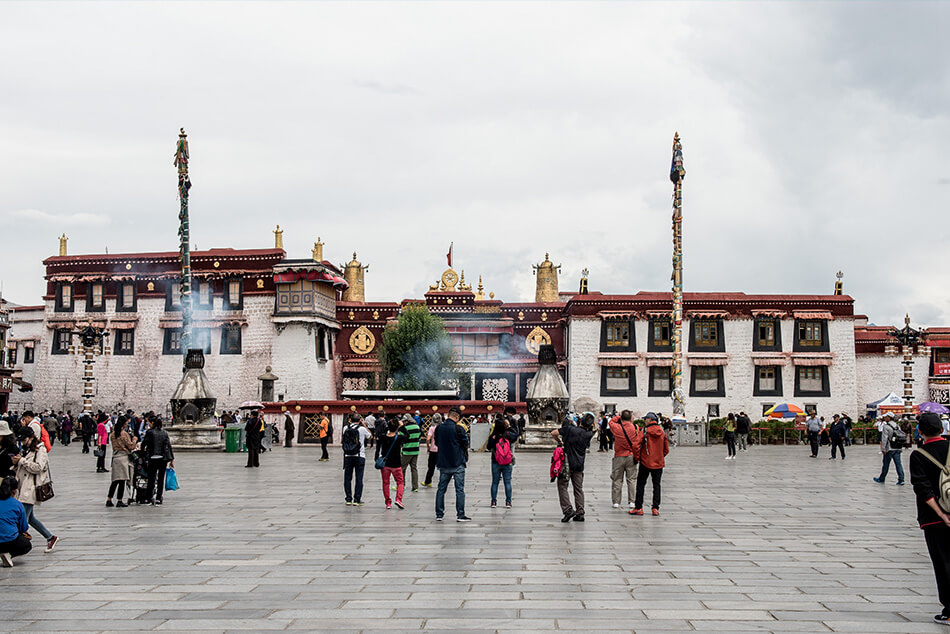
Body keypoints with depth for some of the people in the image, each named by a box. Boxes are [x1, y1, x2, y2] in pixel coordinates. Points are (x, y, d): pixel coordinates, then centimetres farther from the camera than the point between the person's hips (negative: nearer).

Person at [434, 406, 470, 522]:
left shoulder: (439, 428, 1)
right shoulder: (459, 429, -13)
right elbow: (466, 445, -6)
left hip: (443, 464, 4)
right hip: (458, 464, -4)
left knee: (441, 489, 11)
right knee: (460, 490, 1)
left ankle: (439, 514, 13)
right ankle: (460, 515, 1)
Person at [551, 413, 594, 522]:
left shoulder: (570, 429, -12)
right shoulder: (587, 434, -1)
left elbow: (553, 433, -8)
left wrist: (559, 441, 9)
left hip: (567, 463, -4)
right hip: (579, 465, 4)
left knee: (562, 486, 3)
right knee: (578, 489, 10)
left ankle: (568, 510, -8)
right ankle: (580, 514, 9)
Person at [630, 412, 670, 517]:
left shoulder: (645, 431, -10)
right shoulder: (662, 432, 3)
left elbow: (638, 445, -12)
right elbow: (666, 449, 8)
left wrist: (637, 457, 1)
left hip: (645, 462, -4)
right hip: (658, 463, 4)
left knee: (640, 485, 4)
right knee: (656, 485, 10)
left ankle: (638, 508, 4)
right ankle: (656, 508, 7)